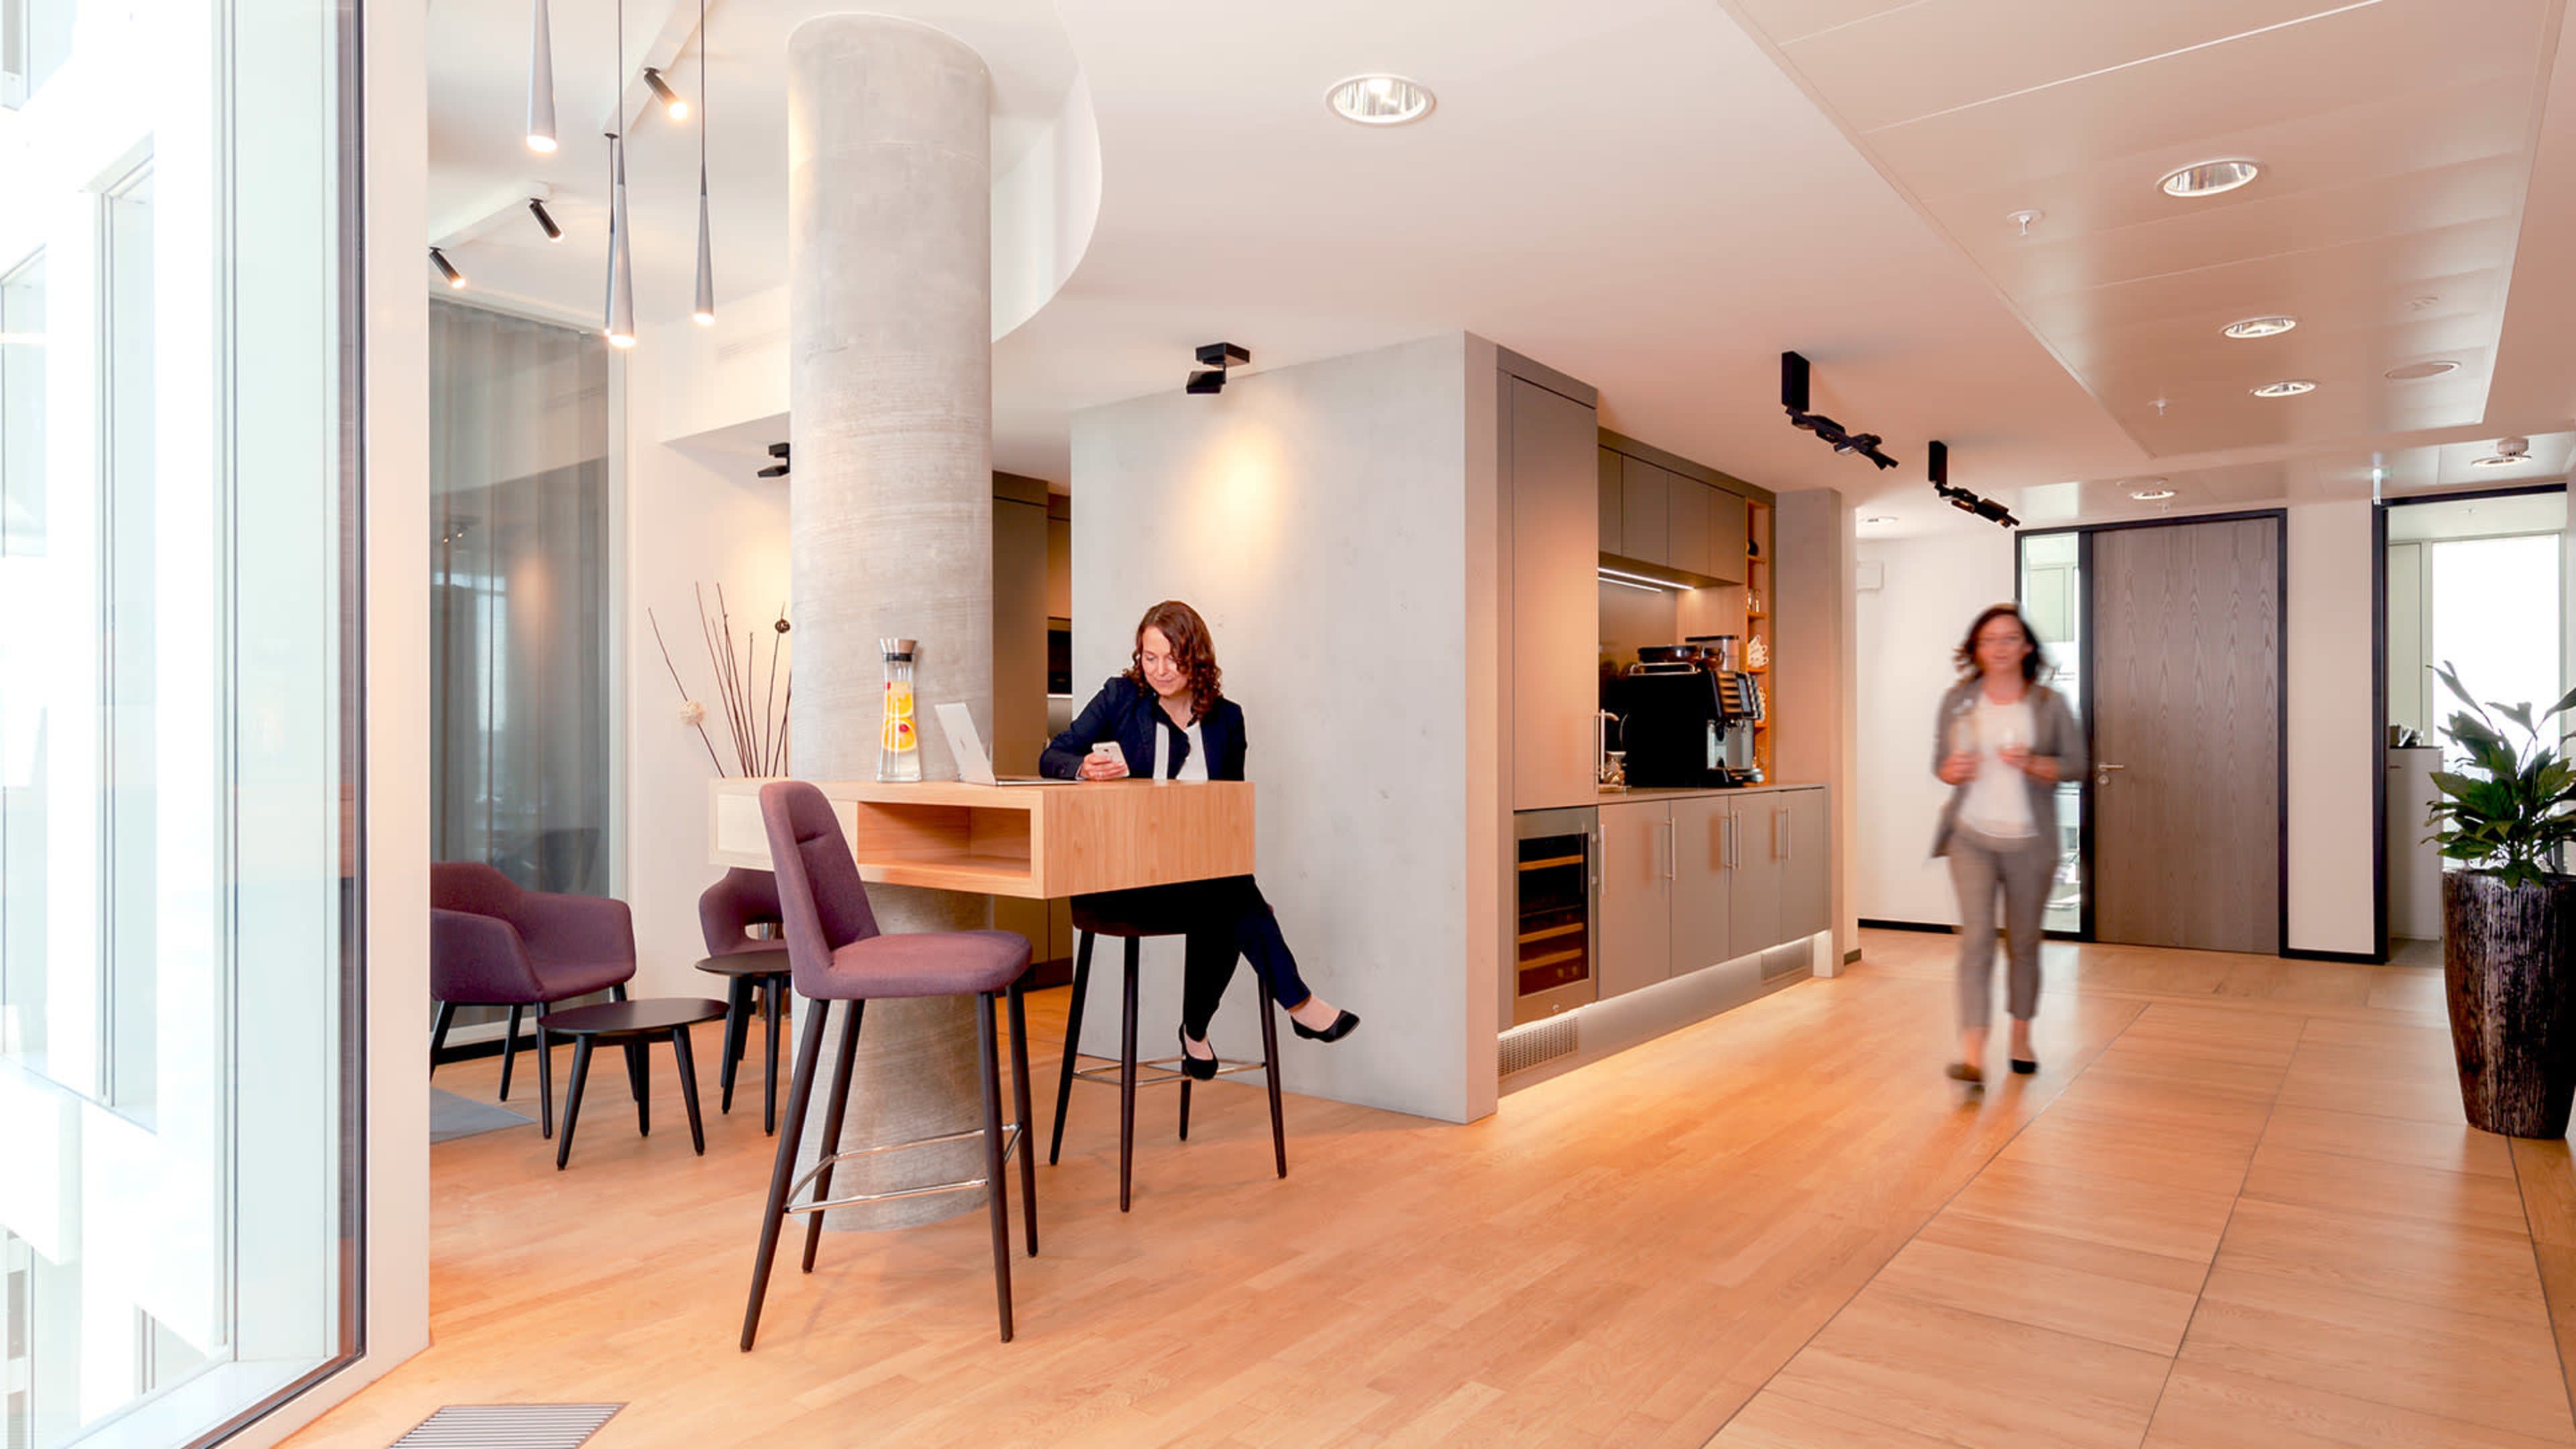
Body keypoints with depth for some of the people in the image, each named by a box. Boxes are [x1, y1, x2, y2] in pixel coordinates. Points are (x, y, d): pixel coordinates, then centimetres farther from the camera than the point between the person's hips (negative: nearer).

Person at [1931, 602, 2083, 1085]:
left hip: (2029, 841, 1)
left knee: (2024, 942, 13)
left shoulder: (2050, 703, 2)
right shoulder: (1957, 701, 4)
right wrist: (1953, 771, -12)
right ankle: (1972, 1054, -16)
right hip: (1972, 836, -1)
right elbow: (1940, 761, 11)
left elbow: (2076, 764, 1)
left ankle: (2021, 1037, 33)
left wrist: (2032, 764, -17)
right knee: (1977, 937, -12)